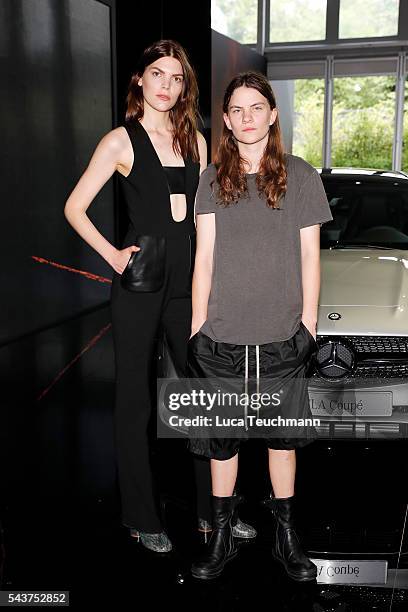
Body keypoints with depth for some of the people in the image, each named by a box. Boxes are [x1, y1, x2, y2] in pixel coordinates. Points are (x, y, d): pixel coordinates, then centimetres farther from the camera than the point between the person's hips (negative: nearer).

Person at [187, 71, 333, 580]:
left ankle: (286, 535, 30)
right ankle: (221, 537, 27)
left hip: (282, 334, -1)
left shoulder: (300, 175, 3)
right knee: (221, 437, 9)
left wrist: (308, 322, -1)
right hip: (221, 334, 1)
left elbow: (309, 256, 3)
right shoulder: (213, 179, 6)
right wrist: (197, 326, 0)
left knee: (282, 434, 12)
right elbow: (204, 257, 4)